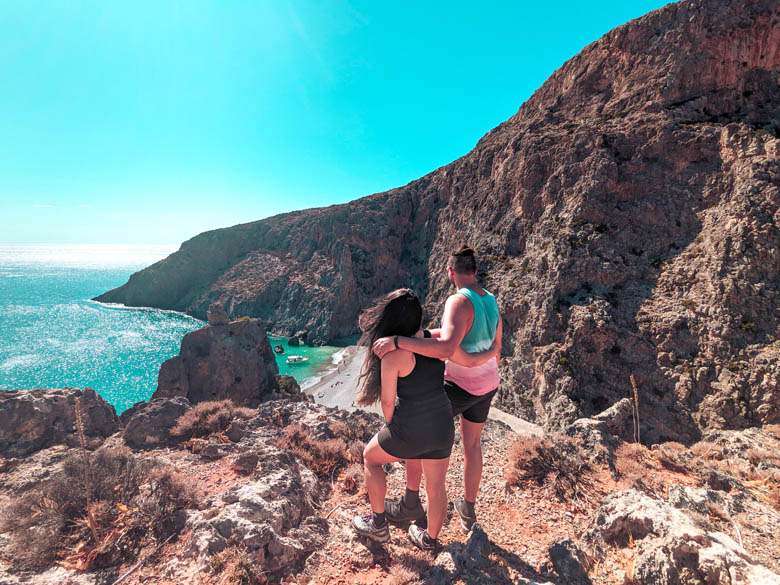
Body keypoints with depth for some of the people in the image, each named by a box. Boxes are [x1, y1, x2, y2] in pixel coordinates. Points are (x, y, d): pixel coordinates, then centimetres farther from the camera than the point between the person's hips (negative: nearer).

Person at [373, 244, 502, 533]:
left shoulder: (459, 302, -30)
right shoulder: (490, 301, -1)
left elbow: (446, 347, -47)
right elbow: (496, 345, 10)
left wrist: (397, 341, -46)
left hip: (460, 387, -8)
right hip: (487, 383, 8)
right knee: (472, 443, 24)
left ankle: (410, 503, 21)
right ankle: (468, 511, 40)